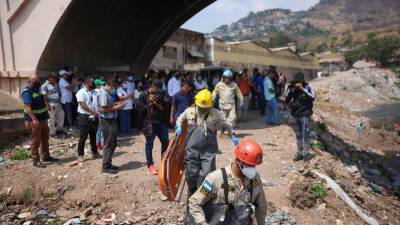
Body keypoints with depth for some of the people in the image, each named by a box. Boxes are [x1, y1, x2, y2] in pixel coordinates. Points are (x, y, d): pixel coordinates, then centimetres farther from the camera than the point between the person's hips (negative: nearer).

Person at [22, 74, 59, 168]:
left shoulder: (37, 90, 11)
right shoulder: (27, 92, -17)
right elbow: (27, 107, -26)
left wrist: (46, 113, 22)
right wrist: (34, 119, -33)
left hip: (43, 119, 9)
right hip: (34, 121, -9)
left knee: (45, 139, 17)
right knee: (35, 141, -2)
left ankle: (46, 156, 29)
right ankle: (36, 161, 6)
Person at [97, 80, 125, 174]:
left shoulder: (106, 92, 11)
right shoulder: (104, 93, -19)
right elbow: (104, 109, -24)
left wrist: (115, 104, 9)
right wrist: (117, 107, -15)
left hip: (110, 120, 10)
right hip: (107, 121, -10)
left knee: (113, 144, 18)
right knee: (109, 144, -1)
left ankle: (108, 164, 28)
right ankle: (106, 167, 9)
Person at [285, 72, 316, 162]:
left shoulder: (307, 87, -6)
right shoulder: (293, 89, 3)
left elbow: (313, 97, -23)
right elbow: (287, 101, 5)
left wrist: (302, 89, -25)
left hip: (305, 115, -4)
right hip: (296, 115, 4)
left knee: (305, 134, -2)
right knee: (298, 135, 11)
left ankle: (306, 153, 8)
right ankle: (300, 153, 20)